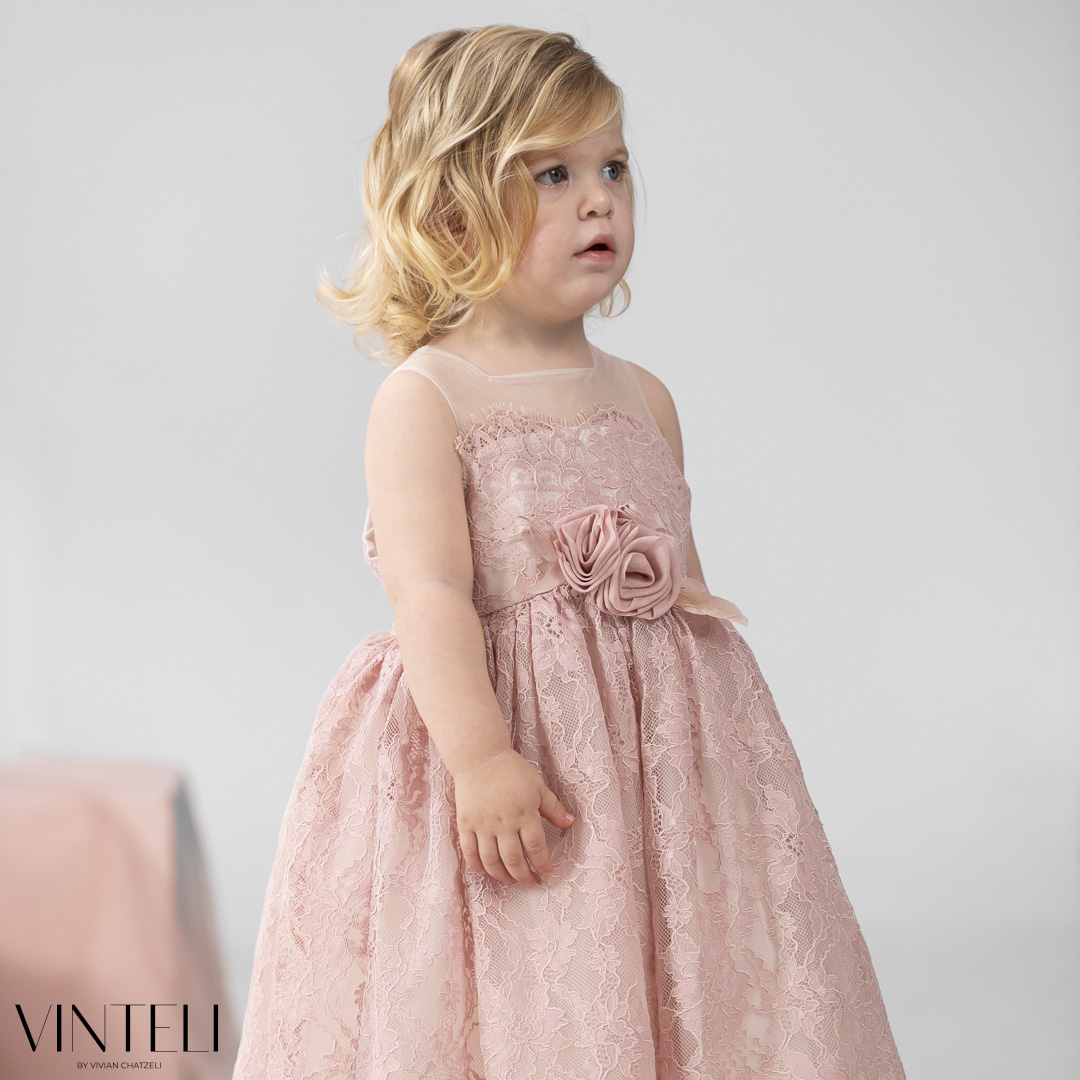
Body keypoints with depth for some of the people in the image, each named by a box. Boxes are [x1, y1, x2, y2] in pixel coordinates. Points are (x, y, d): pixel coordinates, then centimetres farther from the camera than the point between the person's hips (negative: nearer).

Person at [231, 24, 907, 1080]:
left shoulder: (642, 399, 12)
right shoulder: (425, 399, -7)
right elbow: (430, 593, -16)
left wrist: (729, 725, 14)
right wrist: (480, 755, -24)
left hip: (660, 752, 6)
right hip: (505, 740, -5)